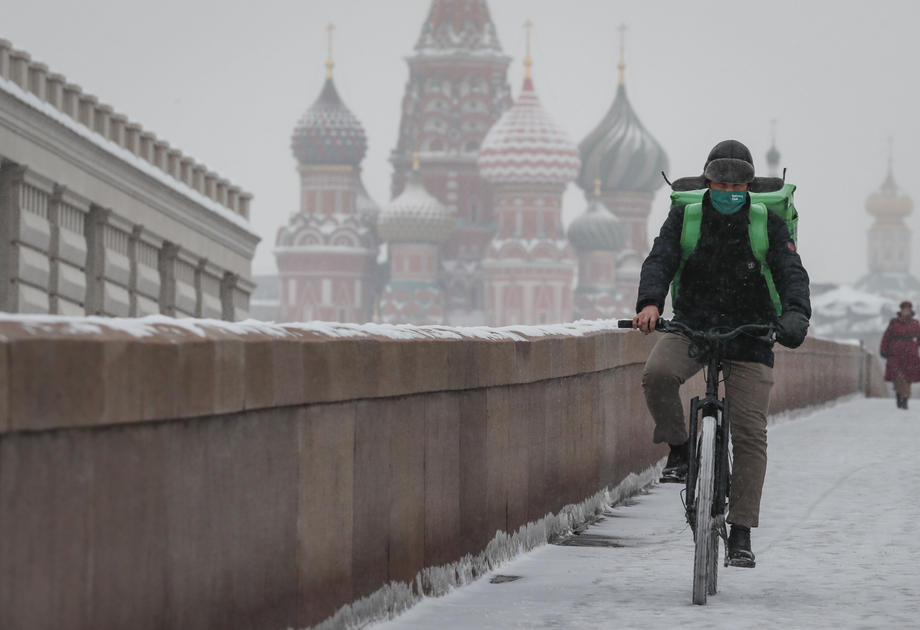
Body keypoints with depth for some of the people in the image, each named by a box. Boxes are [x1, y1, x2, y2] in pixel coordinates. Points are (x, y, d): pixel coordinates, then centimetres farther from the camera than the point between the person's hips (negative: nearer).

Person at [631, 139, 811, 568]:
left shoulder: (768, 224, -4)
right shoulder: (685, 216, -2)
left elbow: (792, 274, -14)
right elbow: (660, 260, -15)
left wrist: (795, 315, -36)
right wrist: (650, 303, -36)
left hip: (748, 335, 0)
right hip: (691, 326, 1)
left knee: (750, 434, -9)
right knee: (657, 375, -32)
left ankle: (741, 535, -4)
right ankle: (679, 451, -5)